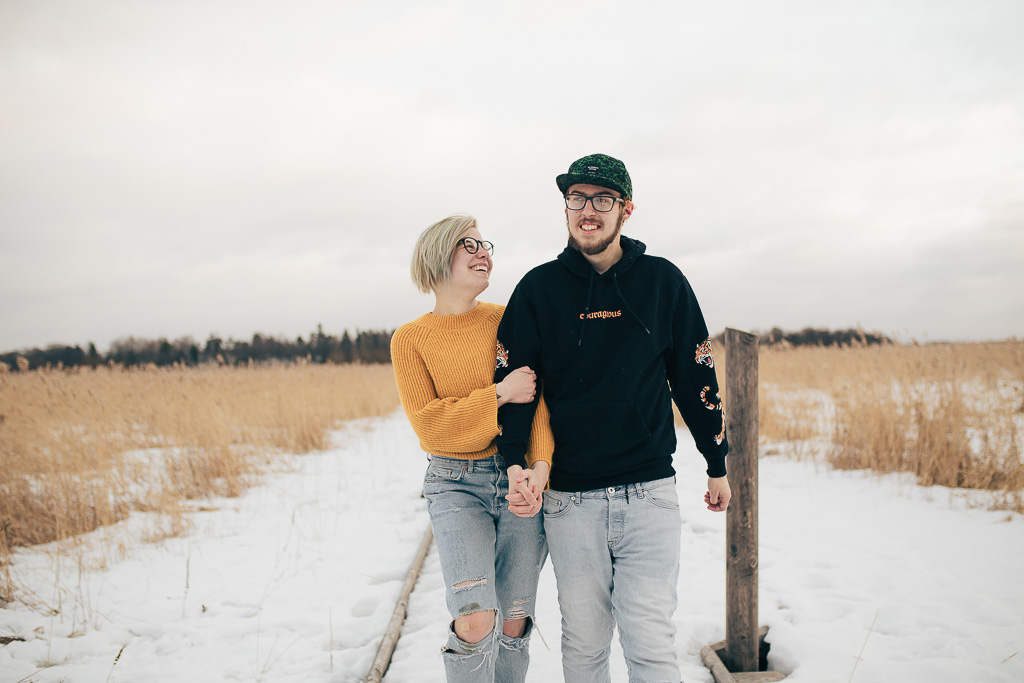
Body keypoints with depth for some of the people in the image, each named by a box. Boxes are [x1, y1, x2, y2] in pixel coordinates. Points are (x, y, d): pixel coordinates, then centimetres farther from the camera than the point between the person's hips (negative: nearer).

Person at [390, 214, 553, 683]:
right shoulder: (410, 339, 0)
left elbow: (540, 401, -2)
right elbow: (430, 427, -8)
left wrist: (540, 468, -19)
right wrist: (501, 393, -15)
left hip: (520, 480, 2)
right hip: (456, 485, -2)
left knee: (514, 625, 7)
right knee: (477, 622, -17)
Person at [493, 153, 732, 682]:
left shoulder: (662, 281, 3)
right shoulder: (538, 288, 2)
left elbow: (695, 376, 9)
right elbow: (514, 380, 2)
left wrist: (718, 465, 13)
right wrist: (515, 463, -13)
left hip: (649, 494, 0)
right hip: (569, 499, 1)